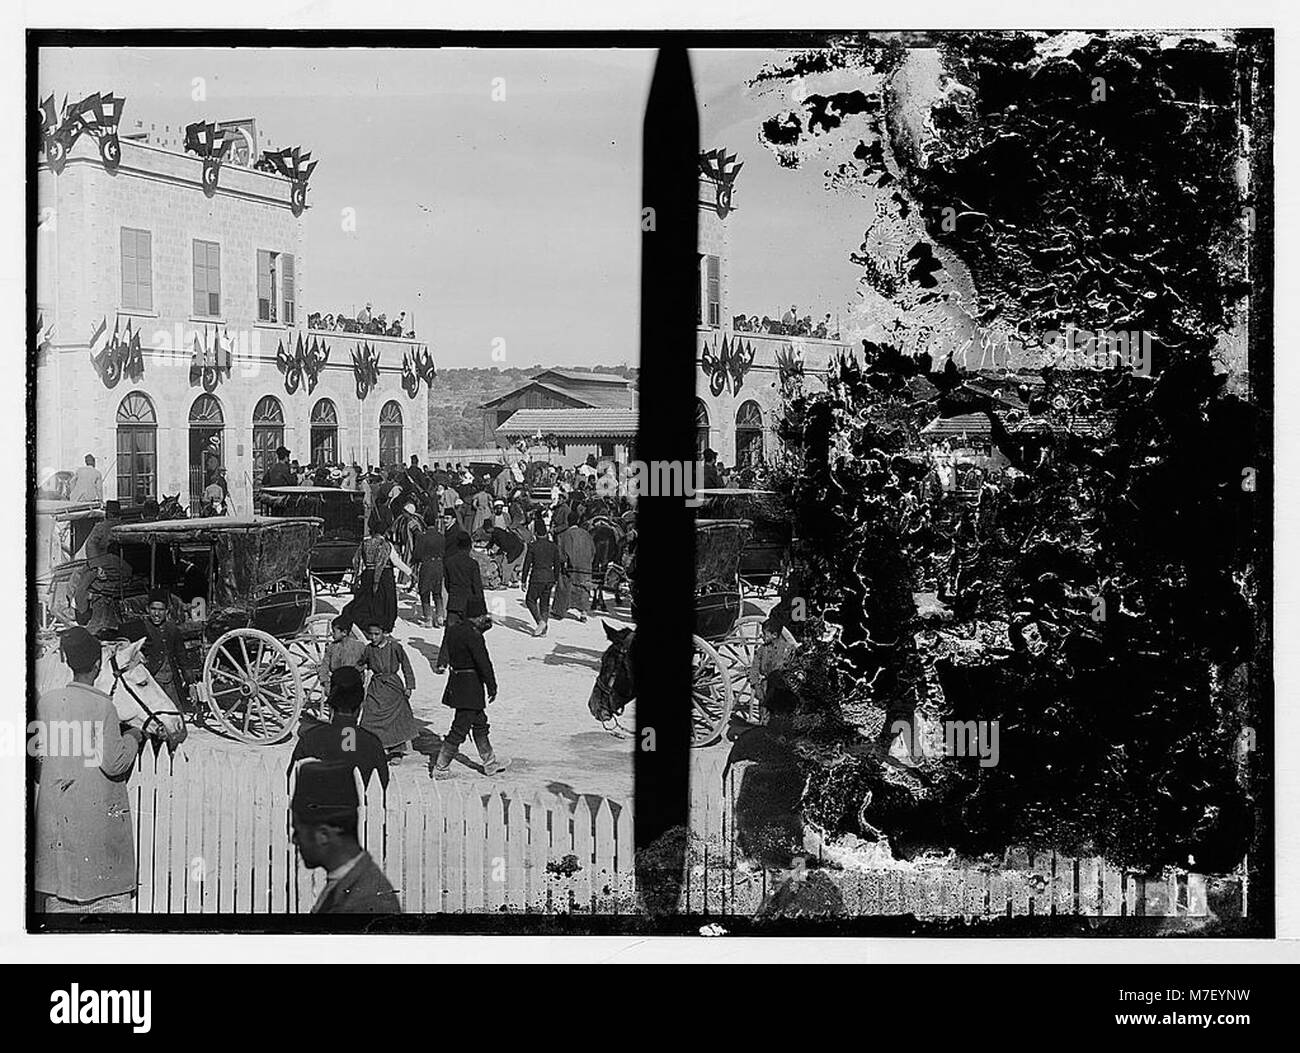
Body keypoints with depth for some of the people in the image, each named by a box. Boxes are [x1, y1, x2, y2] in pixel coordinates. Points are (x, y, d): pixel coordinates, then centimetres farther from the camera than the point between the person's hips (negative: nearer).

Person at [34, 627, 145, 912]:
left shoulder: (47, 701, 0)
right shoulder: (102, 706, -14)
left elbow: (34, 749, 10)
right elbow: (114, 764, -16)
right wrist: (132, 738, 1)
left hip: (56, 811, 5)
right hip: (99, 811, -5)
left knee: (60, 891, 12)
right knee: (110, 893, 4)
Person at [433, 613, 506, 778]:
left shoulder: (454, 629, 4)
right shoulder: (472, 635, -22)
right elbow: (484, 663, -20)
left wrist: (483, 626, 15)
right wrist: (492, 688, -13)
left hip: (457, 682, 10)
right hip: (470, 687, -10)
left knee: (480, 723, 20)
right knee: (460, 729, 0)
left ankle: (490, 763, 30)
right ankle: (440, 768, 6)